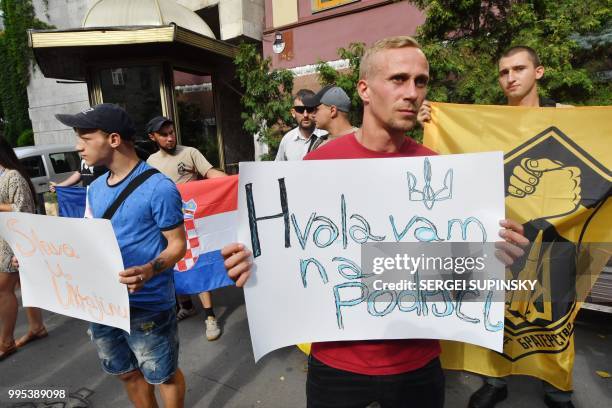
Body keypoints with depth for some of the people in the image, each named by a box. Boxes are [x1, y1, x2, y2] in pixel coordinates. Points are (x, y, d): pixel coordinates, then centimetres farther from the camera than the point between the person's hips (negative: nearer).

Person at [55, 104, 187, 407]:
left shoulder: (159, 187, -18)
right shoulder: (95, 189, 7)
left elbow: (178, 244, -16)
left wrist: (150, 270, -33)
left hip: (147, 304, -7)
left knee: (163, 377, 13)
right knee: (128, 374, 25)